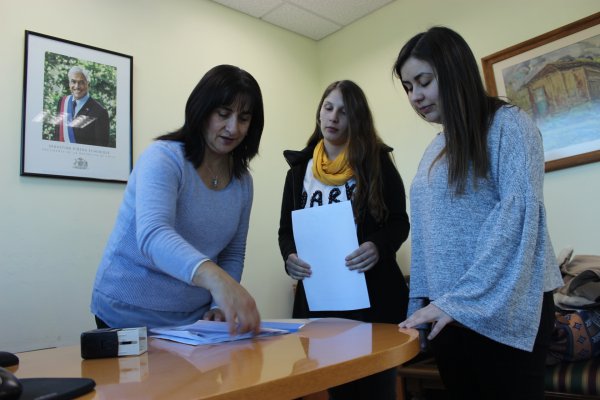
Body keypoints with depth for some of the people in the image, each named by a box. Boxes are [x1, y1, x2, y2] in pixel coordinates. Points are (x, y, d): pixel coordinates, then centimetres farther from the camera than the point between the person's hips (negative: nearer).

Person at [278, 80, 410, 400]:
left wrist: (378, 247, -21)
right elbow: (286, 229, 11)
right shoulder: (300, 168, 9)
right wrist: (290, 257, -11)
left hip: (372, 293, -2)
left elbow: (399, 222, 0)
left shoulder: (376, 161, 1)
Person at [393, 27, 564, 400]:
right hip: (447, 311, 6)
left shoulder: (508, 124, -5)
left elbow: (518, 213, -18)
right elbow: (427, 235, 12)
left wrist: (460, 299, -23)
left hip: (502, 308, -6)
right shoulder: (436, 149, 14)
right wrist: (421, 303, 5)